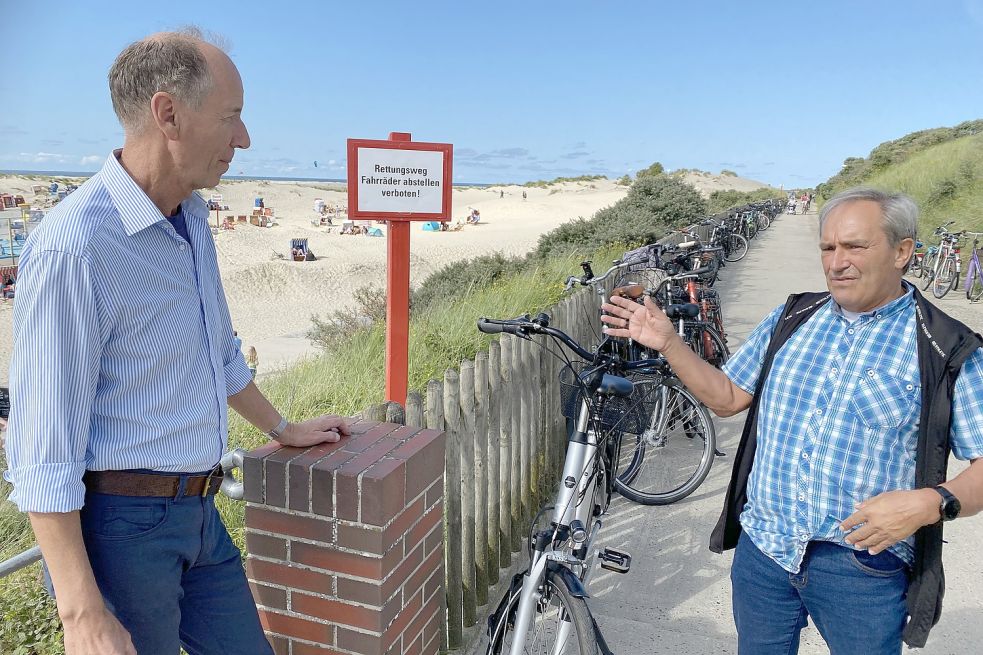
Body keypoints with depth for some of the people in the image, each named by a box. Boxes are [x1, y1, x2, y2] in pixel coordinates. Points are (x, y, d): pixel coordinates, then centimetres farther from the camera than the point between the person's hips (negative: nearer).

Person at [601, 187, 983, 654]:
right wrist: (668, 343, -3)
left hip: (864, 562, -3)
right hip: (763, 548, 4)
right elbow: (728, 397, 8)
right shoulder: (791, 319, 4)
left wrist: (934, 503, -27)